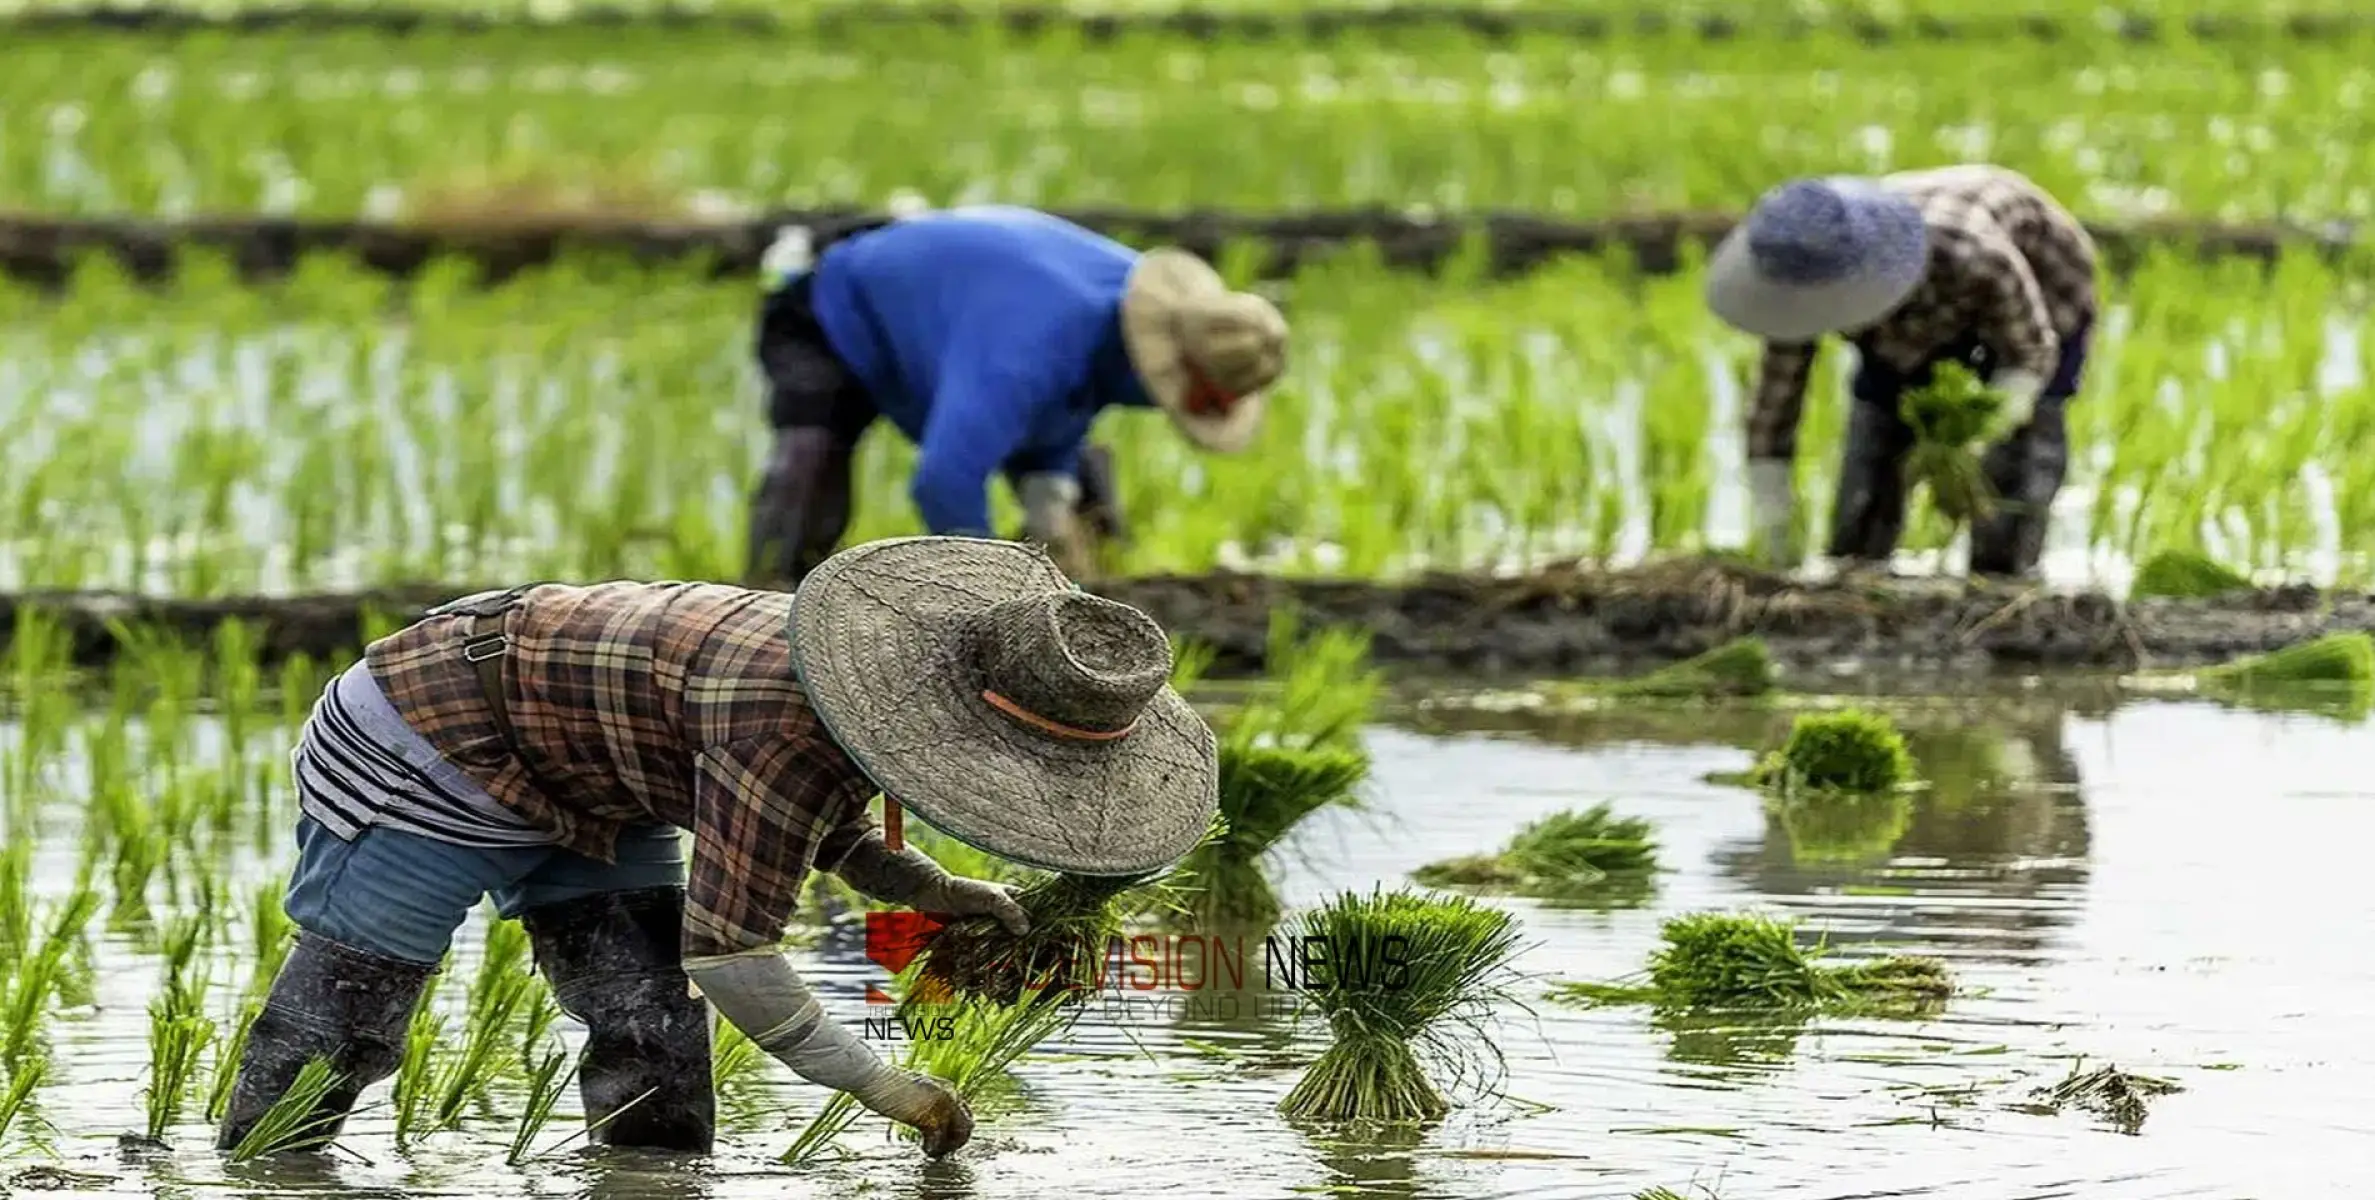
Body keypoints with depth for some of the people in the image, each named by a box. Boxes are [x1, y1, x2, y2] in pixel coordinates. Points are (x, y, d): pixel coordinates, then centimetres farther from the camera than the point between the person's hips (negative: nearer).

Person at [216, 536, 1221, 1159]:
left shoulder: (886, 678, -11)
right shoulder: (784, 730, -39)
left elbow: (827, 824, 10)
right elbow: (728, 953, -34)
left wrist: (930, 891, -9)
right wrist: (879, 1087, -26)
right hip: (431, 751, -9)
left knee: (650, 1036, 0)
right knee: (335, 1021, -2)